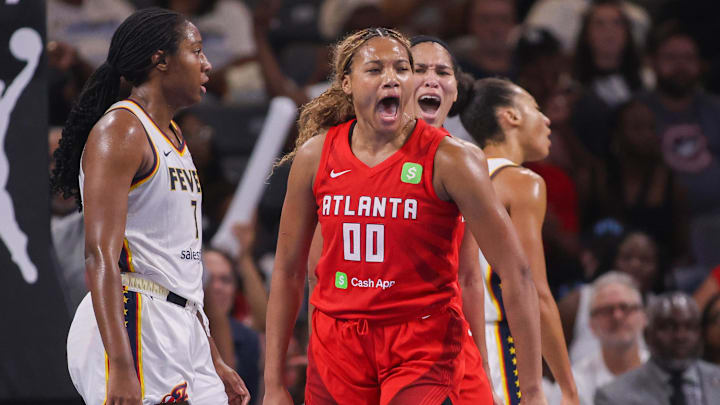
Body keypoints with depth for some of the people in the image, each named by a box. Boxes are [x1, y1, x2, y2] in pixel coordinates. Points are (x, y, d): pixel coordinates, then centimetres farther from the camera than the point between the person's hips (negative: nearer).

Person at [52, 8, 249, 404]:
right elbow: (100, 255, -19)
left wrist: (213, 362, 24)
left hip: (182, 327, 9)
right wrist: (122, 368, -28)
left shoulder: (174, 138, 20)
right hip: (134, 323, -9)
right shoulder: (119, 131, -10)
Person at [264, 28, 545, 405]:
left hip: (423, 345, -3)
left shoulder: (448, 160, -10)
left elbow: (516, 275, -9)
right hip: (336, 342, 3)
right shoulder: (315, 156, 1)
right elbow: (288, 271, 10)